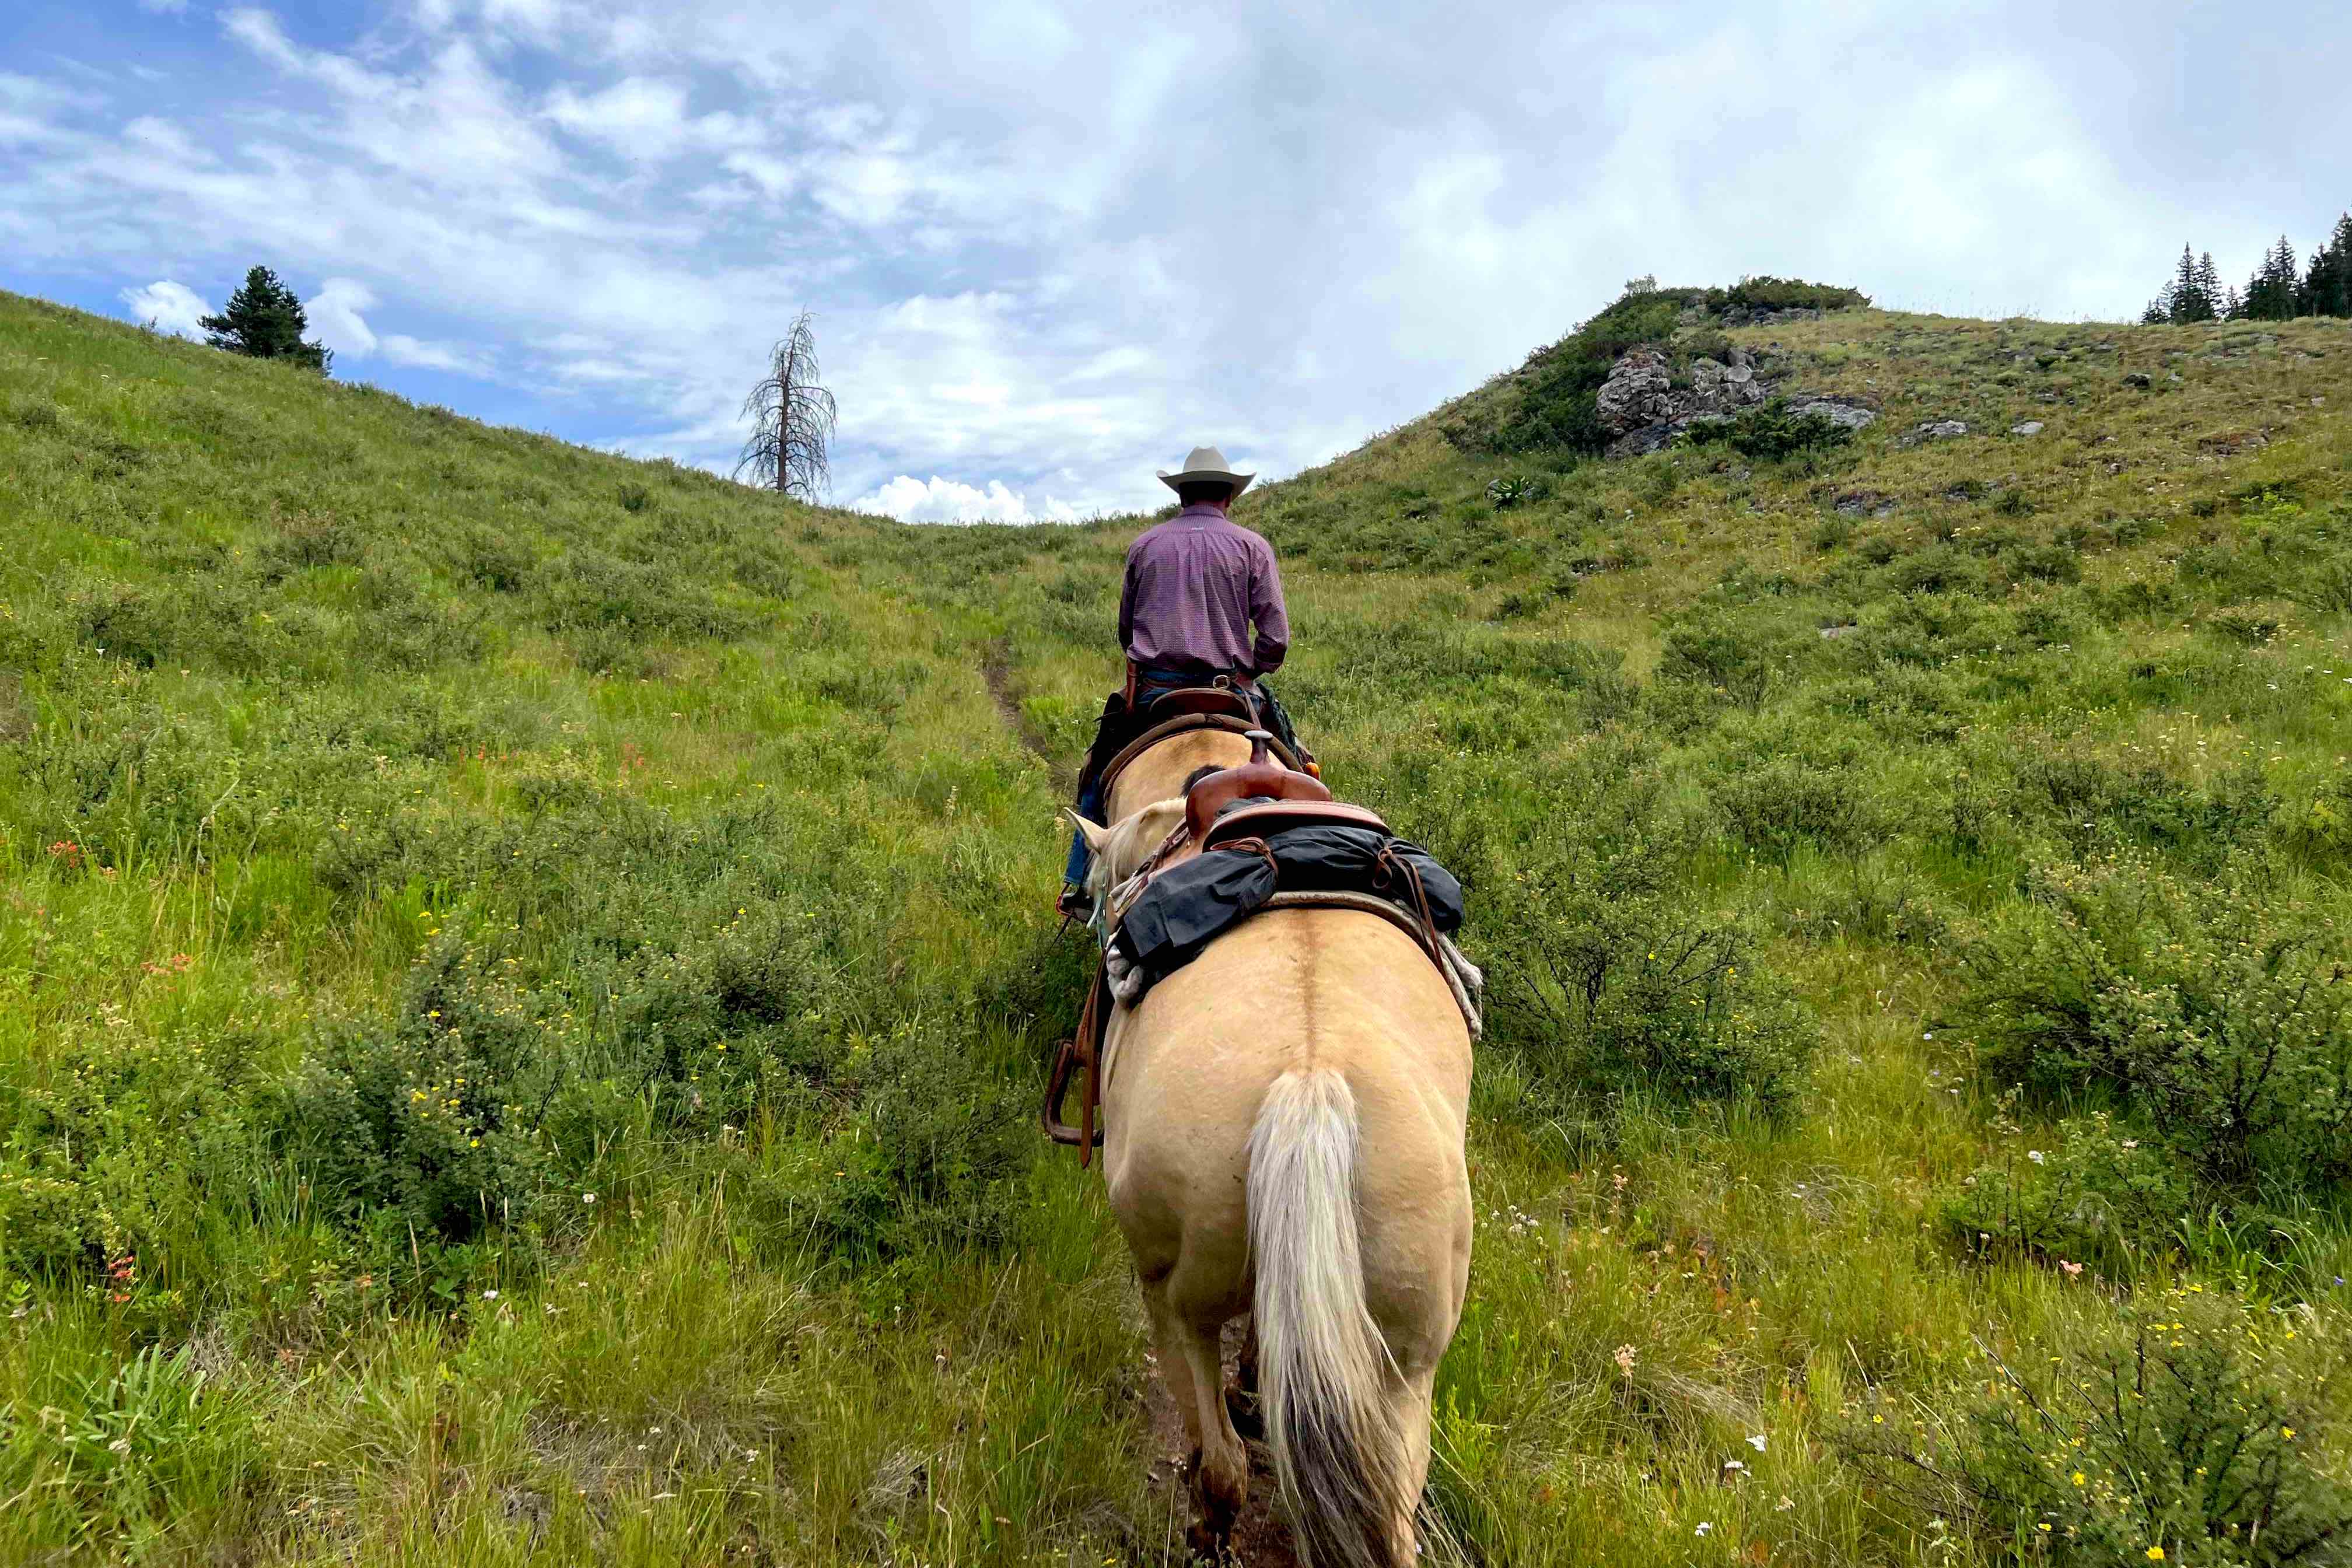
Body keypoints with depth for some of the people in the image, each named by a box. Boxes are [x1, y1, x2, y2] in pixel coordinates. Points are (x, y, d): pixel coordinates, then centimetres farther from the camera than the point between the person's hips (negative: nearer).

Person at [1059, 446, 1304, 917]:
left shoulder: (1144, 544, 10)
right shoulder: (1252, 546, 3)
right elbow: (1275, 639, -4)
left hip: (1150, 690, 2)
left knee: (1098, 771, 21)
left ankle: (1078, 886, 18)